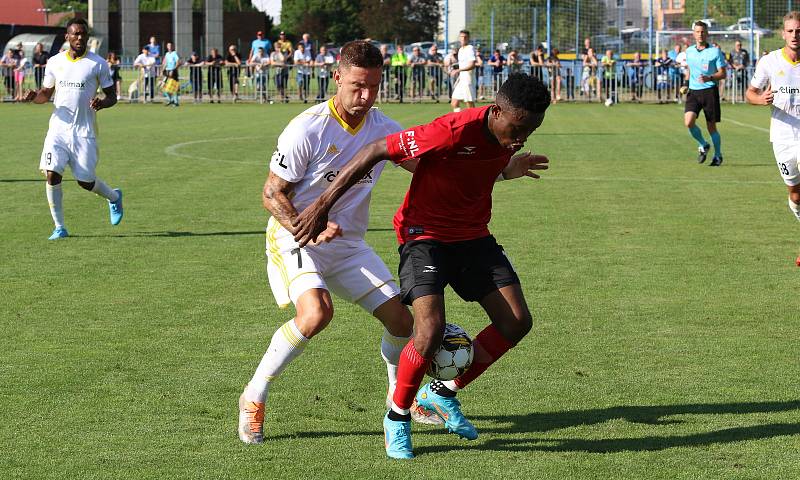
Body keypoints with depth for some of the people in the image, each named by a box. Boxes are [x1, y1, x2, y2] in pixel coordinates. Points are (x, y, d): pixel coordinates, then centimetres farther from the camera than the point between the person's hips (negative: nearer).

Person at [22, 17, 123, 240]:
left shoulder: (98, 63, -2)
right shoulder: (55, 62, 6)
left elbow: (112, 96, 3)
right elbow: (46, 93, 17)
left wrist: (102, 103, -20)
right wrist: (35, 96, -7)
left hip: (84, 132, -2)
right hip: (58, 128, 2)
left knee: (85, 181, 0)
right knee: (52, 174, -12)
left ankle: (114, 197, 34)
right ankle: (59, 227, 1)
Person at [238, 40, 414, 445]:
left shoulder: (384, 129, -3)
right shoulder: (306, 130, -19)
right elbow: (272, 194, -13)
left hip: (349, 243, 6)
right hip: (294, 236, -6)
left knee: (400, 320, -1)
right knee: (316, 313, -30)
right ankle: (254, 397, -12)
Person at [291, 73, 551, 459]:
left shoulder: (506, 134, -7)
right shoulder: (452, 132, -30)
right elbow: (376, 151, -24)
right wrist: (323, 205, -22)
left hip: (473, 236, 7)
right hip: (425, 234, -7)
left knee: (517, 322, -4)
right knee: (431, 329, -24)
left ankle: (442, 394, 15)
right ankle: (397, 418, 2)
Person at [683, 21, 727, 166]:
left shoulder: (715, 51, -3)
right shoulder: (689, 51, 11)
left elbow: (723, 73, -5)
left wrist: (709, 78, -22)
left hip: (710, 91, -3)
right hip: (693, 92, 3)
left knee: (711, 126, 1)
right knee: (688, 122, -17)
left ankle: (718, 155, 22)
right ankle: (703, 146, 9)